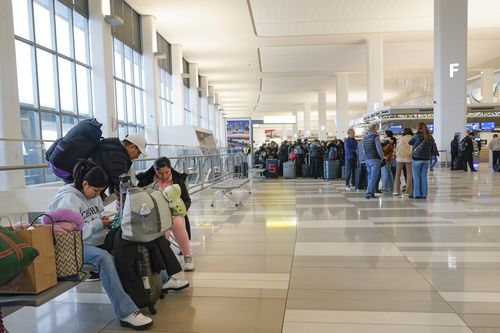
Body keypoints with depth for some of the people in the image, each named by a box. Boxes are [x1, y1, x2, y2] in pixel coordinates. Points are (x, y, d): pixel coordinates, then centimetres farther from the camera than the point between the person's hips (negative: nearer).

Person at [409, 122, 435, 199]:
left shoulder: (417, 136, -8)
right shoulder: (430, 137, 7)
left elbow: (409, 143, 6)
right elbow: (432, 149, 12)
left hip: (417, 158, -5)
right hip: (426, 159, 5)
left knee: (416, 177, 1)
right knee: (424, 176, 8)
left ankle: (417, 194, 1)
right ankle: (424, 194, 9)